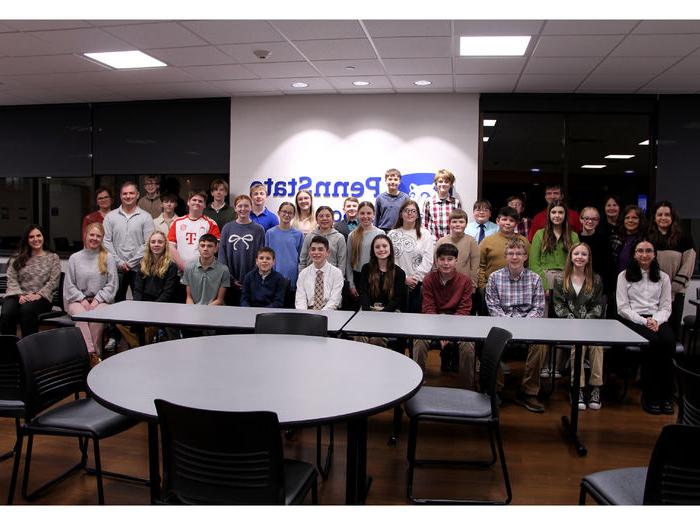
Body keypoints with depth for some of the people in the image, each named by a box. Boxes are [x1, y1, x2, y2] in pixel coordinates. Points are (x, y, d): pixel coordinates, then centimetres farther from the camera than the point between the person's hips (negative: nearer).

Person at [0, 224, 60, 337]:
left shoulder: (53, 258, 13)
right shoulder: (17, 258, 18)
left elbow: (53, 281, 3)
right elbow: (12, 280, 8)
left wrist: (38, 295, -11)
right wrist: (20, 295, -9)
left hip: (41, 298, -2)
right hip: (18, 296, 2)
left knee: (27, 310, -37)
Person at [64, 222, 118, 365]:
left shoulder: (108, 258, 9)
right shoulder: (74, 258, 13)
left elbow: (112, 284, 3)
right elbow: (69, 285, 8)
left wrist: (97, 300, -10)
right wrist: (82, 300, -8)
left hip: (101, 300, -1)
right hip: (78, 300, 1)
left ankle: (94, 352, -27)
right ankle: (92, 354, -39)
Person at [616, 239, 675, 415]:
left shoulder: (663, 277, 18)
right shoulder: (624, 276, 9)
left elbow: (665, 307, 11)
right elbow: (623, 307, 1)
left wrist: (656, 320, -11)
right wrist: (644, 321, -14)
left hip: (656, 319, 3)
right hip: (632, 320, -2)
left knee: (669, 342, -32)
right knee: (652, 342, -34)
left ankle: (666, 395, -20)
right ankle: (650, 395, -23)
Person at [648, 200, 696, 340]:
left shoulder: (684, 239, 1)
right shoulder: (648, 238, 5)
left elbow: (687, 268, -2)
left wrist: (672, 289, -8)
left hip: (675, 294, -1)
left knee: (673, 329, 4)